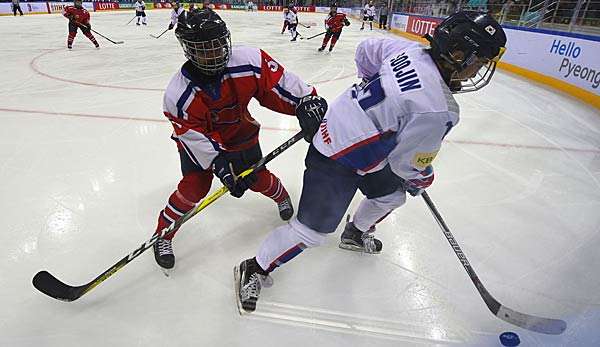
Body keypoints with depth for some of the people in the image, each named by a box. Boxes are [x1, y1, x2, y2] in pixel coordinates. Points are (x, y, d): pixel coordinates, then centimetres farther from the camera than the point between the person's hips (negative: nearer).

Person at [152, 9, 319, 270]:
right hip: (200, 138, -1)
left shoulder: (249, 61, -29)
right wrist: (220, 164, -34)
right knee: (194, 187, -12)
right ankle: (163, 234, 12)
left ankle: (281, 196, 44)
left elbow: (278, 82, -21)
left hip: (241, 133, 2)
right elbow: (195, 136, -25)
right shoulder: (178, 95, -29)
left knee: (257, 179, 7)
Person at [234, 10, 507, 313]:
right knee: (312, 232, -1)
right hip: (336, 162, -10)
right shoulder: (439, 109, -26)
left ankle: (355, 233, 51)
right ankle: (254, 270, 19)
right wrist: (423, 180, 8)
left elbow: (366, 49, 11)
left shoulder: (411, 49, -4)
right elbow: (407, 163, -15)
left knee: (392, 195, 24)